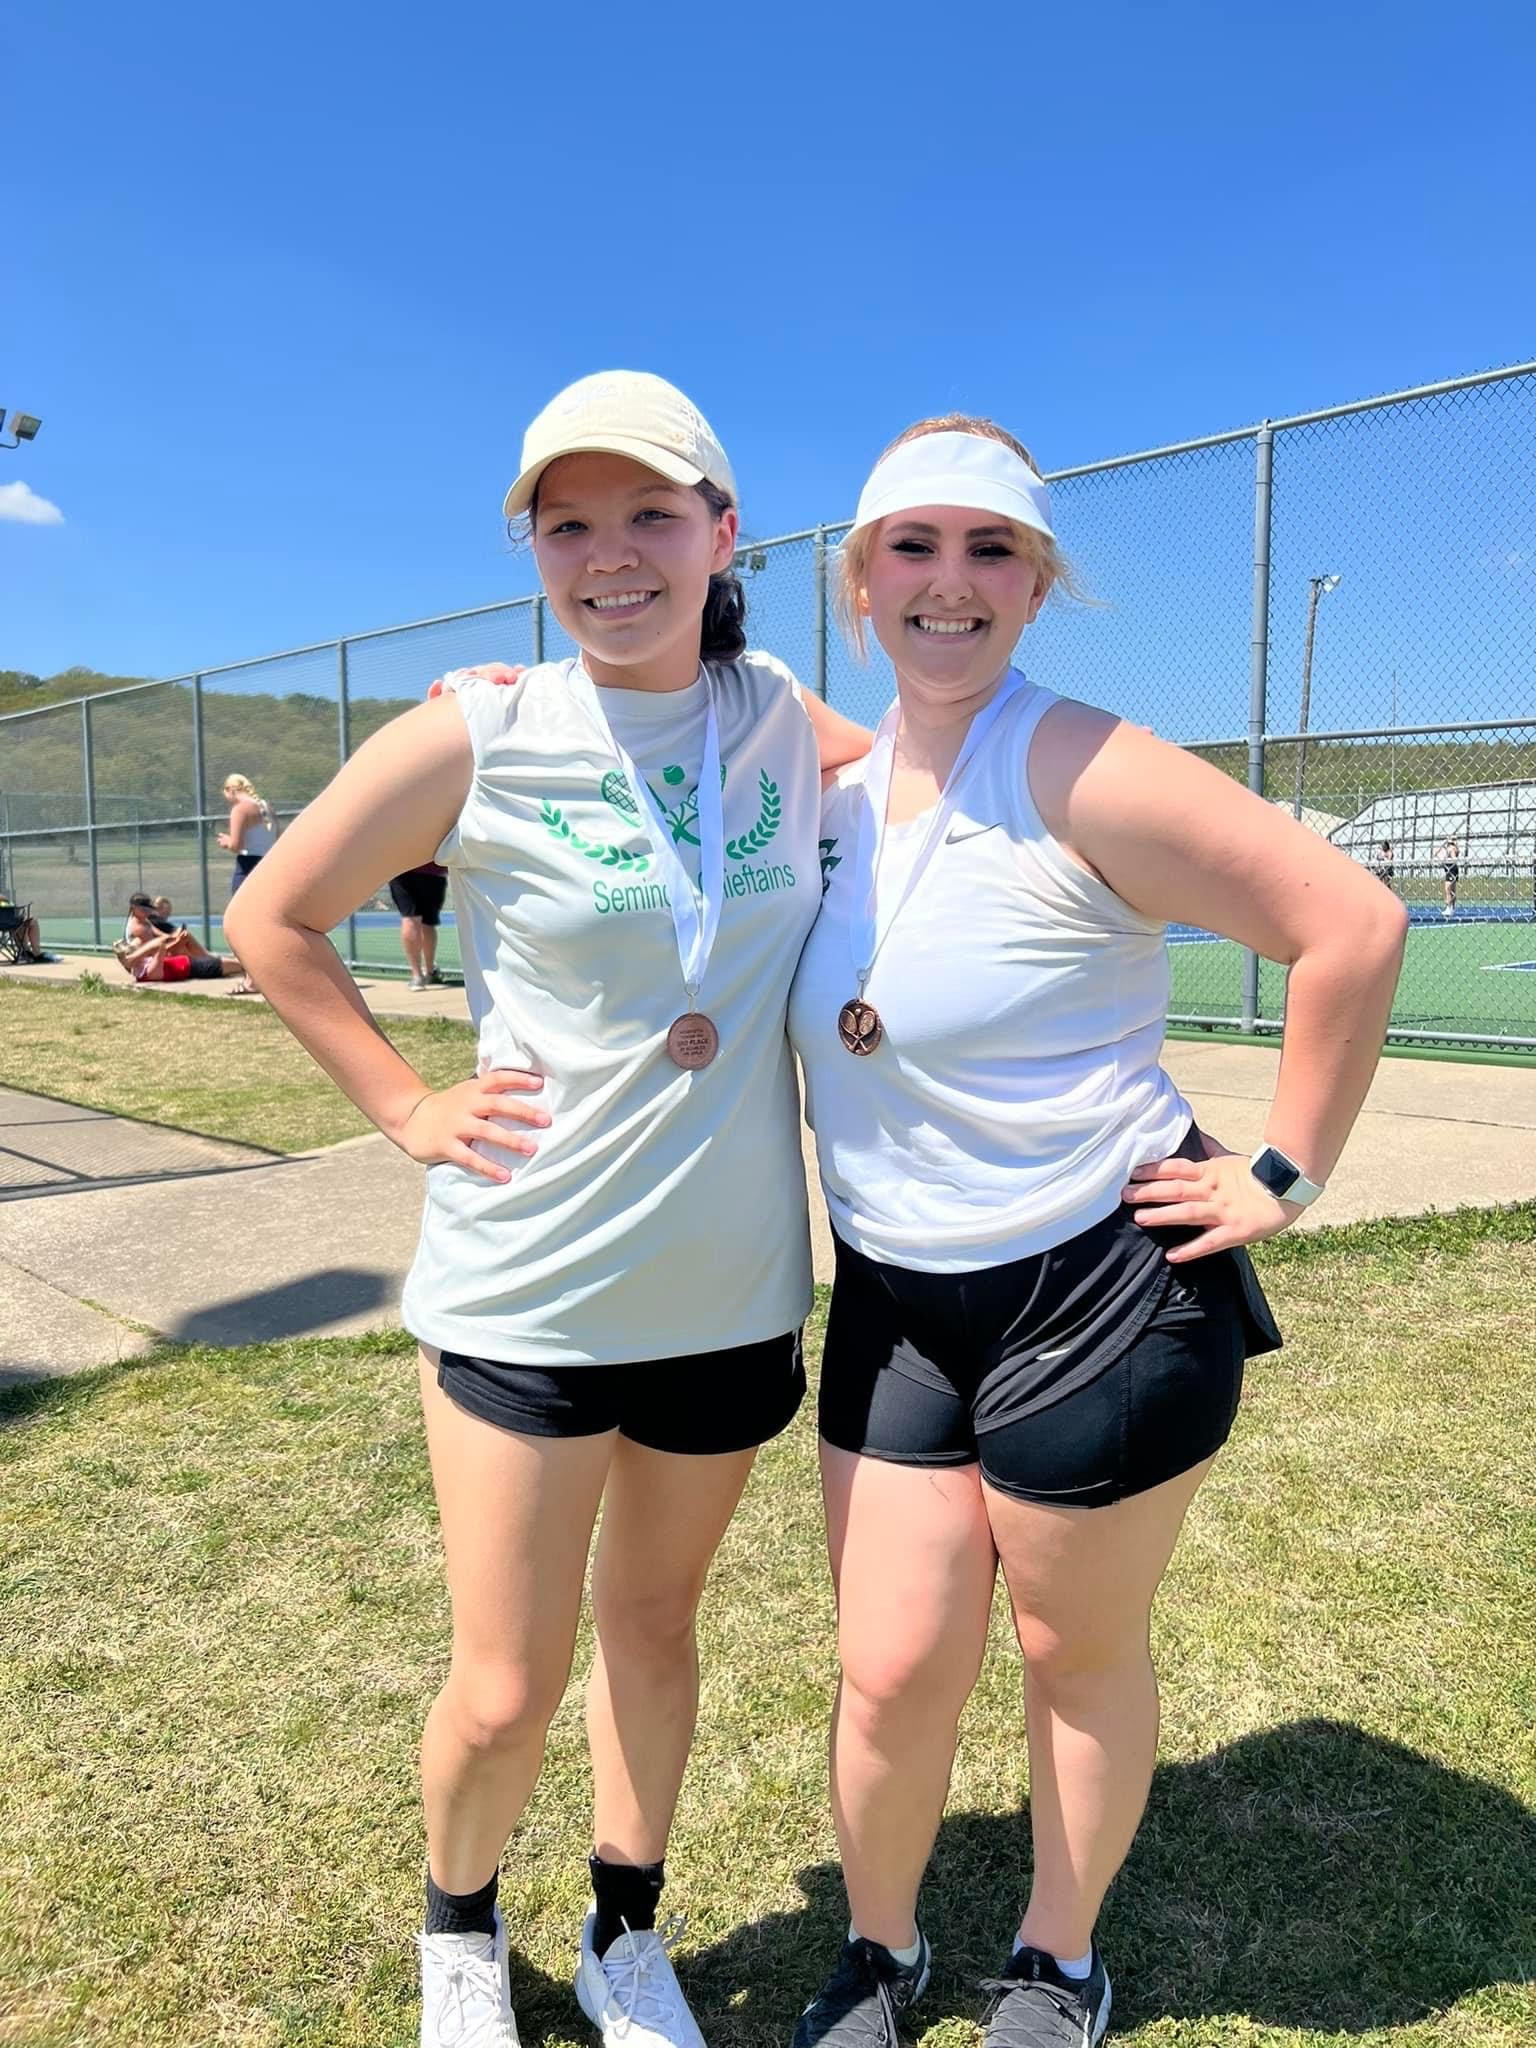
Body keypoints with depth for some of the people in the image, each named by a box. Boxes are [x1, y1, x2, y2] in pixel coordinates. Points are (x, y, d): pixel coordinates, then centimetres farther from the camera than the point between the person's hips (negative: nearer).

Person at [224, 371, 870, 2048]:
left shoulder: (787, 723, -1)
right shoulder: (474, 742, -11)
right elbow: (273, 920, 1)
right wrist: (408, 1108, -6)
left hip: (731, 1284, 3)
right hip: (524, 1283, -3)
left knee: (653, 1624, 20)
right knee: (505, 1691, 8)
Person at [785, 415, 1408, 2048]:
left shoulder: (1081, 775, -18)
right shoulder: (837, 787, 3)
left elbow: (1352, 926, -18)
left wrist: (1285, 1174, -13)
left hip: (1099, 1294, -4)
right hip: (892, 1304, 5)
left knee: (1077, 1655, 16)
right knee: (894, 1670, 10)